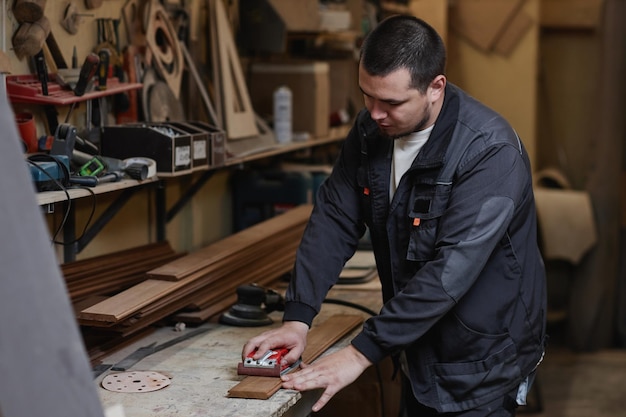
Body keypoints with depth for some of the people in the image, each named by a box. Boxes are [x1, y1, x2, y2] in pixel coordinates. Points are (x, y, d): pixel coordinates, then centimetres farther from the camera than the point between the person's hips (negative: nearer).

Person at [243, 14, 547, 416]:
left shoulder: (490, 152, -26)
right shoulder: (371, 129, -5)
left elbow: (450, 271, -31)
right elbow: (333, 221, -4)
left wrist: (362, 353, -31)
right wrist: (297, 318, -15)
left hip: (481, 366, -6)